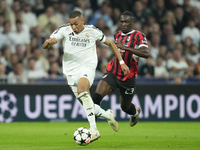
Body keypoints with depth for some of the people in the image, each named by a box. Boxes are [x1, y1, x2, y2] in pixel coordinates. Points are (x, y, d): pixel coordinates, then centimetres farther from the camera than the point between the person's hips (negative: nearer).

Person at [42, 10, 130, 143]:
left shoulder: (92, 31, -6)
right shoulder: (64, 30, -5)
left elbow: (110, 43, 9)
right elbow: (45, 46, -7)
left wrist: (121, 62, 6)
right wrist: (49, 41, -32)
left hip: (87, 67, -4)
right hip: (71, 70, 4)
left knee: (82, 90, -34)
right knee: (86, 104, 7)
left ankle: (94, 130, -37)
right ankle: (108, 115, 38)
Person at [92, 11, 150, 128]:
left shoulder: (138, 36, -12)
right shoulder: (117, 35, 8)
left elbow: (146, 54, -31)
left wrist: (125, 47, -35)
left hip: (128, 78, -3)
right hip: (113, 73, 4)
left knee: (125, 107, 16)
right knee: (96, 96, -22)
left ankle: (135, 112, 54)